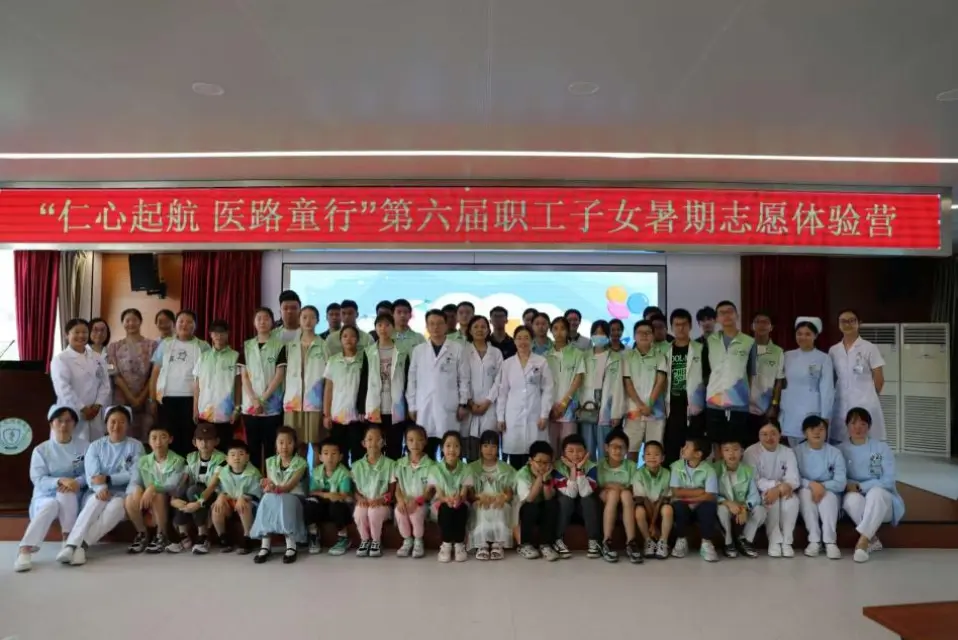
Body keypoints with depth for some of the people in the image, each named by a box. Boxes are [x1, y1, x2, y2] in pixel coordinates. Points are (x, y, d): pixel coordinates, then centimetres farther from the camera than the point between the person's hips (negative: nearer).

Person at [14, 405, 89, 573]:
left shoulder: (85, 446, 7)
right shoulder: (41, 450, 6)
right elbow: (38, 480, -7)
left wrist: (77, 482, -23)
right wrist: (60, 481, -26)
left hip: (73, 500, 0)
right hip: (46, 497, 0)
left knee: (66, 493, -36)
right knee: (51, 506, -36)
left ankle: (69, 541, -32)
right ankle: (24, 550, -48)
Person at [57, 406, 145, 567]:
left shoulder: (136, 446, 6)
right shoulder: (96, 446, 9)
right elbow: (91, 475, -5)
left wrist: (107, 479, -16)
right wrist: (100, 488, -26)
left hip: (124, 495, -1)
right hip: (99, 494, 1)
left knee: (115, 506, -35)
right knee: (96, 502, -34)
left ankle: (82, 545, -44)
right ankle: (71, 545, -48)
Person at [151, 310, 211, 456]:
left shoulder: (202, 347, 5)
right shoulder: (165, 344, 12)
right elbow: (155, 372, 12)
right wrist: (153, 398, 4)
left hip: (192, 399, -2)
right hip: (166, 398, 2)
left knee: (189, 437, -1)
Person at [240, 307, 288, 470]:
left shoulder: (280, 345, 1)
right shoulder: (247, 346, 9)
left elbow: (280, 375, -5)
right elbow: (244, 376, 5)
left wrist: (263, 399, -11)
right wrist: (254, 400, -8)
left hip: (272, 406, -2)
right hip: (250, 406, 2)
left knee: (270, 447, 1)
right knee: (253, 447, 7)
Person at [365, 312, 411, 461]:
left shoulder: (403, 354, 5)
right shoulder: (368, 353, 6)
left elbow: (407, 383, 6)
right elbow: (363, 382, 5)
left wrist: (409, 409, 1)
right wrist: (361, 409, -1)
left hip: (396, 411, 0)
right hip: (373, 410, 0)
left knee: (394, 451, 4)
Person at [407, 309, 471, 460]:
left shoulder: (457, 349, 3)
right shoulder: (418, 350, 7)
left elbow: (464, 379, 4)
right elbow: (412, 380, 9)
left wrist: (463, 404, -1)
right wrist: (412, 406, 6)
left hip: (449, 409, -1)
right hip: (424, 409, 2)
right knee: (425, 453, 5)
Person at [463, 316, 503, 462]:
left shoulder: (496, 352, 12)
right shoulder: (463, 350, 6)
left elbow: (499, 380, 6)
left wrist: (487, 402, -5)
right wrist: (470, 403, -6)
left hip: (489, 406, 1)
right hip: (468, 406, -1)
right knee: (469, 444, -6)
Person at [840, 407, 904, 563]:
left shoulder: (882, 448, -1)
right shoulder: (841, 449, 2)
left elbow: (888, 480, -9)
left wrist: (860, 486, -19)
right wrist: (848, 485, -23)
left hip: (882, 500, -1)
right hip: (857, 501, 1)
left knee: (875, 492, -37)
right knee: (852, 498, -36)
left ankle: (862, 541, -41)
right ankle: (872, 539, -22)